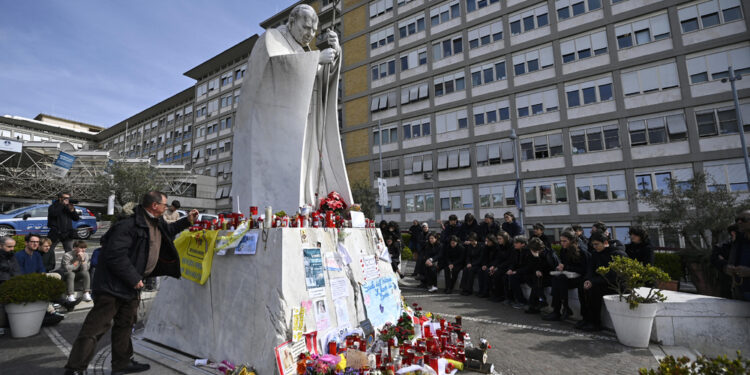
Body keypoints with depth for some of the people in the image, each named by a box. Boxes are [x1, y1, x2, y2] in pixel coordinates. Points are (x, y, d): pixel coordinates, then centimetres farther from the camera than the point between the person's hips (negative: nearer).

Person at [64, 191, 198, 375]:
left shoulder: (156, 224, 7)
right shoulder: (129, 225, -24)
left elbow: (168, 230, 30)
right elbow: (115, 255, -27)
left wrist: (187, 221, 19)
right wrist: (133, 279, -22)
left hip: (132, 286, 10)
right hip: (114, 284, -10)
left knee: (125, 325, 18)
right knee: (96, 326, -1)